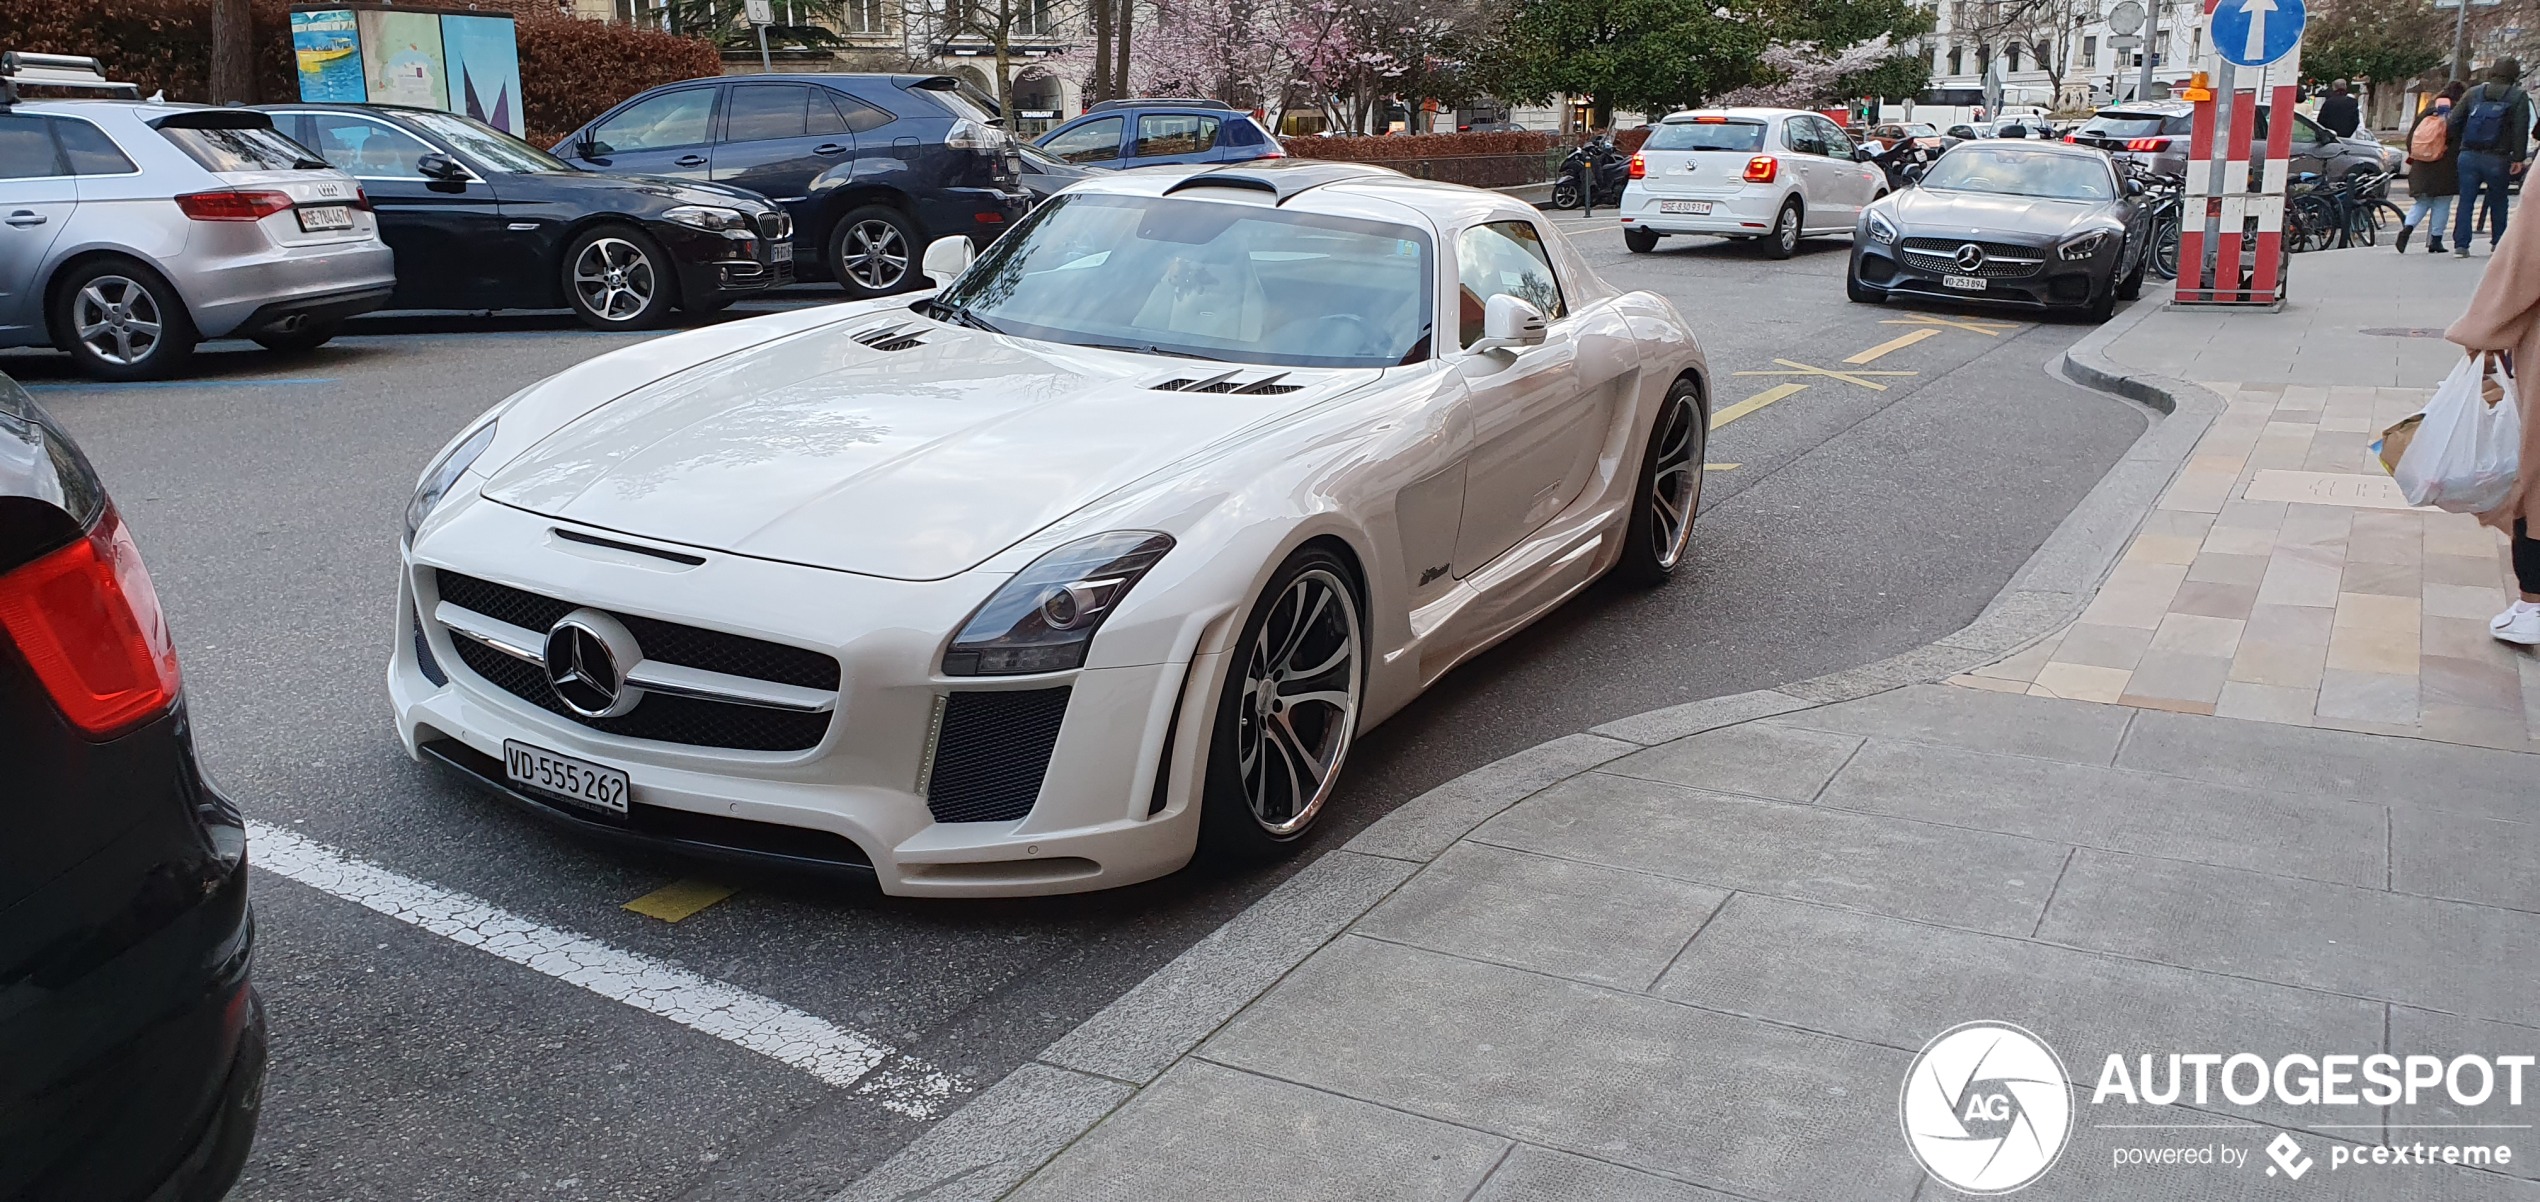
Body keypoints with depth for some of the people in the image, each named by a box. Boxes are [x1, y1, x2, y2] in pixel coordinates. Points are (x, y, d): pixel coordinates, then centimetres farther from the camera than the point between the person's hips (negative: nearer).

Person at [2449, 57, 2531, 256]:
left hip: (2469, 156, 2)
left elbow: (2453, 122, 5)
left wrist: (2456, 144, 17)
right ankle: (2498, 242, 20)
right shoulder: (2519, 97, -1)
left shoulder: (2473, 93, 8)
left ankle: (2461, 244, -4)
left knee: (2466, 201, 3)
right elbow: (2521, 130, -8)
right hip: (2498, 159, -2)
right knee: (2498, 202, 13)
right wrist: (2518, 158, -5)